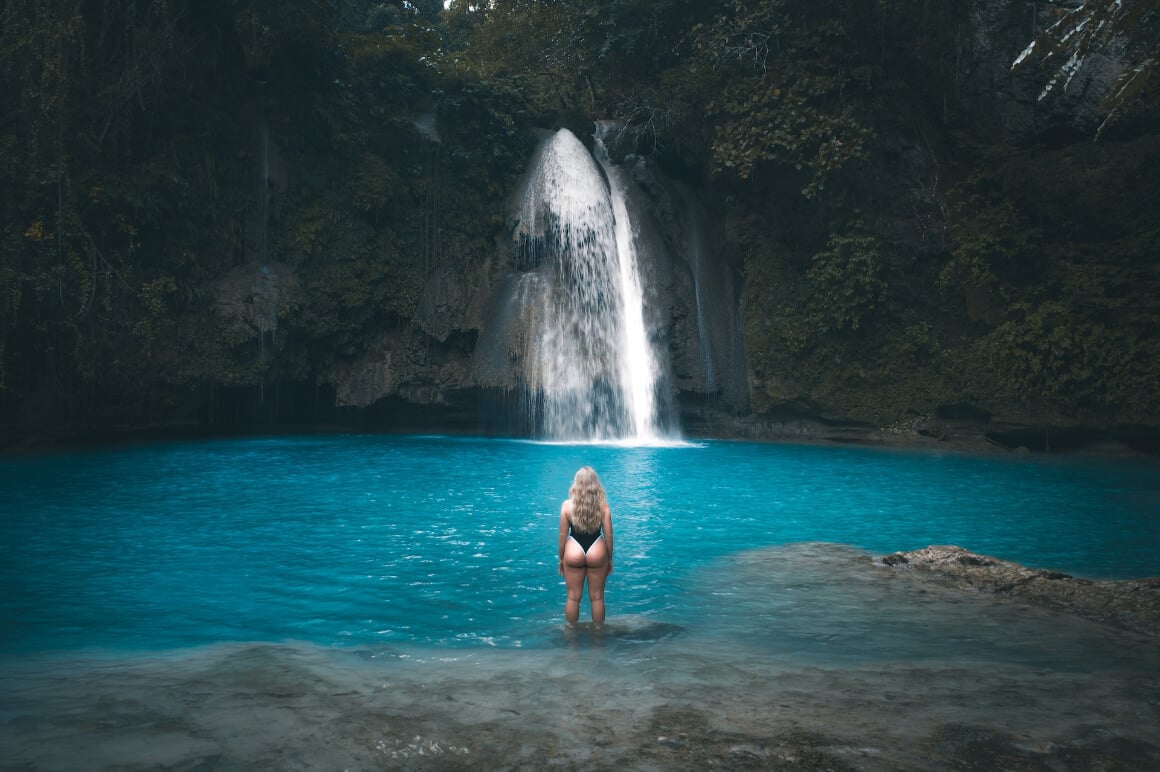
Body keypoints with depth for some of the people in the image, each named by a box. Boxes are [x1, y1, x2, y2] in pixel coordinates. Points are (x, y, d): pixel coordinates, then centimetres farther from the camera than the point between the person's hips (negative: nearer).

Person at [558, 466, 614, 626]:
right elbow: (608, 535, -4)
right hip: (596, 553, 0)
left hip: (574, 554, 0)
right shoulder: (603, 506, -8)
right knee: (597, 598, 14)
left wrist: (561, 559, 7)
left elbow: (563, 535, -5)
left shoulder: (567, 505, -10)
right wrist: (610, 559, 9)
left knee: (573, 598, 12)